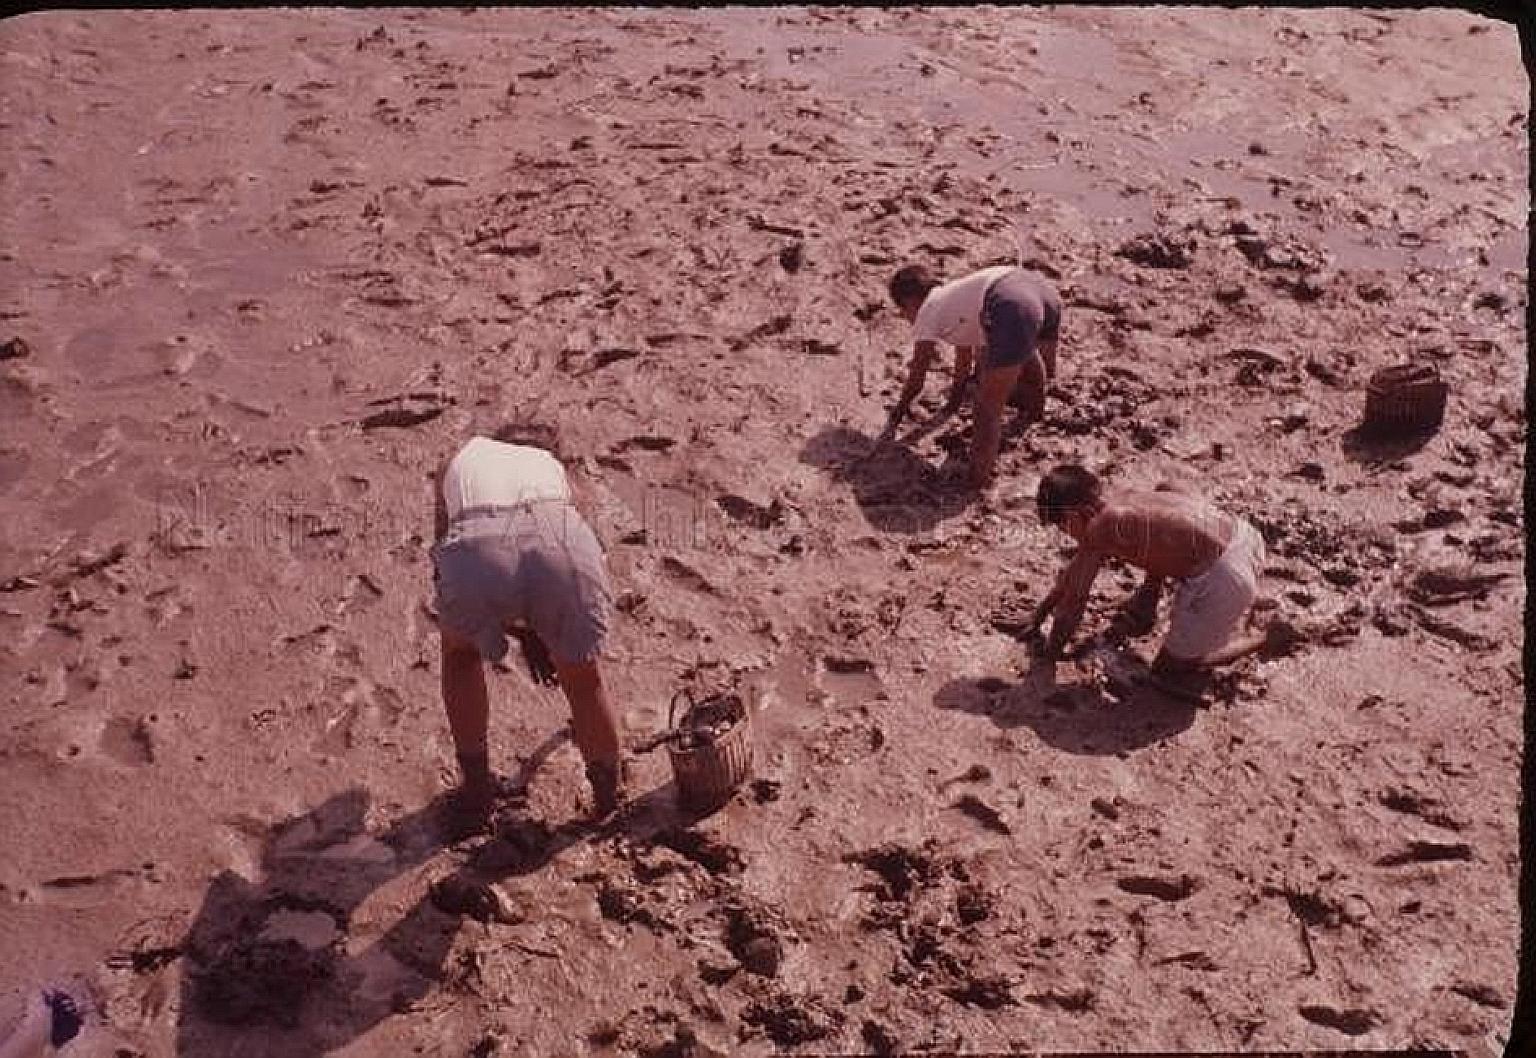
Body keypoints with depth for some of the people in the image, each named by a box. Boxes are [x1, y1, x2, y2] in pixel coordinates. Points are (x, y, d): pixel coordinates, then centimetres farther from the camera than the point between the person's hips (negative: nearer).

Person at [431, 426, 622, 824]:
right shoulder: (550, 463, 41)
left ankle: (477, 789, 40)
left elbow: (445, 563, 38)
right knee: (582, 677, 29)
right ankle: (609, 800, 44)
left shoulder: (460, 461, 40)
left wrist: (522, 632, 44)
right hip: (562, 546, 1)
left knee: (461, 652, 34)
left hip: (477, 552, 0)